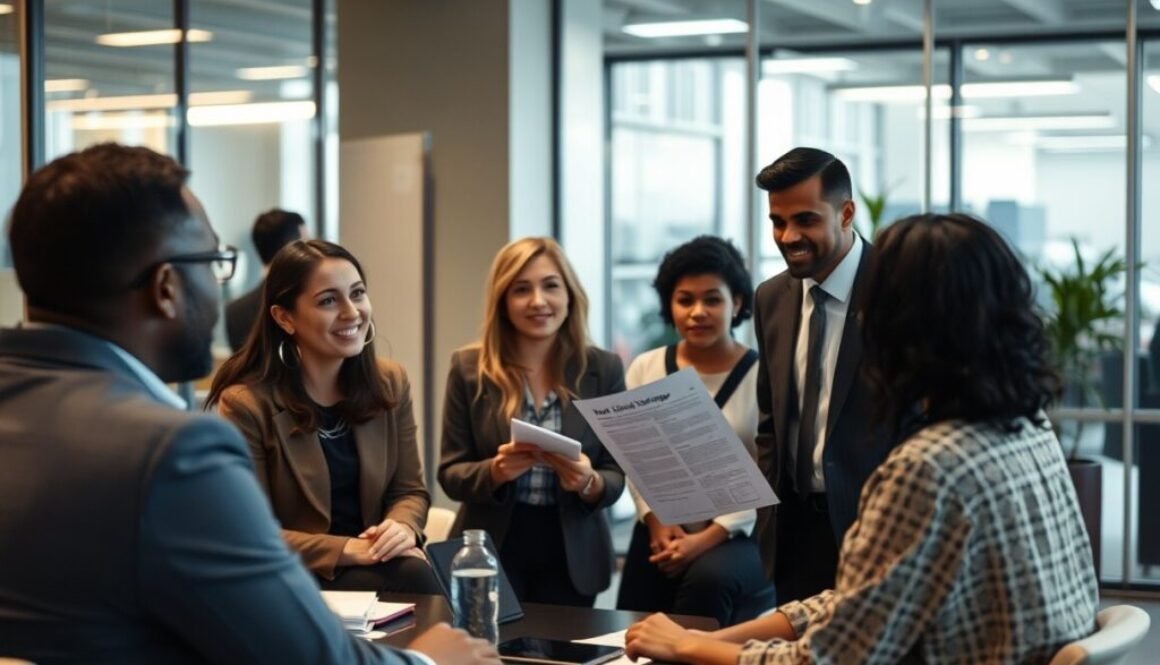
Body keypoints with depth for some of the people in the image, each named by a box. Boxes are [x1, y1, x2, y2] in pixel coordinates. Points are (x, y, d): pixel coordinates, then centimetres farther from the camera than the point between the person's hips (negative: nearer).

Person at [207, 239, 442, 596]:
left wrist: (402, 527, -14)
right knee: (414, 581, -30)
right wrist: (344, 550, -22)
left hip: (375, 564, 6)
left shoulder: (390, 382, 5)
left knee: (420, 578, -28)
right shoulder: (246, 403, -12)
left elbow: (409, 489, 10)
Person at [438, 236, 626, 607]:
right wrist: (495, 471, -23)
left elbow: (616, 475, -1)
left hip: (572, 557, 1)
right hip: (489, 552, -1)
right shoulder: (470, 368, -4)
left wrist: (589, 483, -23)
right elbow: (450, 474, -3)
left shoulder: (603, 369, -2)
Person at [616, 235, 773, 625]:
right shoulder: (645, 368, 6)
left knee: (709, 578, -34)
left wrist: (708, 537, -18)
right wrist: (655, 520, -11)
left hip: (737, 537, -3)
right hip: (658, 536, 4)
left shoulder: (762, 374, -6)